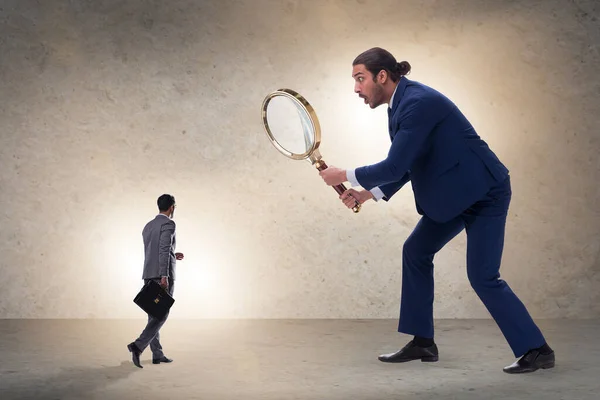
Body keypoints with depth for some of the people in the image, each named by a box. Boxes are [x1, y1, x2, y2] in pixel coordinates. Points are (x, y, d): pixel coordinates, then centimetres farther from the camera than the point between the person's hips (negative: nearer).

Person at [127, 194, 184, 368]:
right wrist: (164, 276, -24)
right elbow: (164, 250, -19)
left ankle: (157, 354, 10)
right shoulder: (168, 224, -7)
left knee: (154, 315, 9)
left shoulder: (148, 226, 19)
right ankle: (138, 345, -21)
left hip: (149, 275, 8)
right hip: (162, 275, -8)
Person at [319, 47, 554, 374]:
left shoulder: (418, 103, -24)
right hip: (454, 195, 10)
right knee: (415, 251, 8)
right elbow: (406, 166, 14)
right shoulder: (401, 104, 7)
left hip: (485, 193, -10)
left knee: (482, 277, -9)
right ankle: (423, 343, 15)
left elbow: (395, 166, -27)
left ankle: (536, 350, 3)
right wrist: (368, 193, 4)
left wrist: (344, 176, -15)